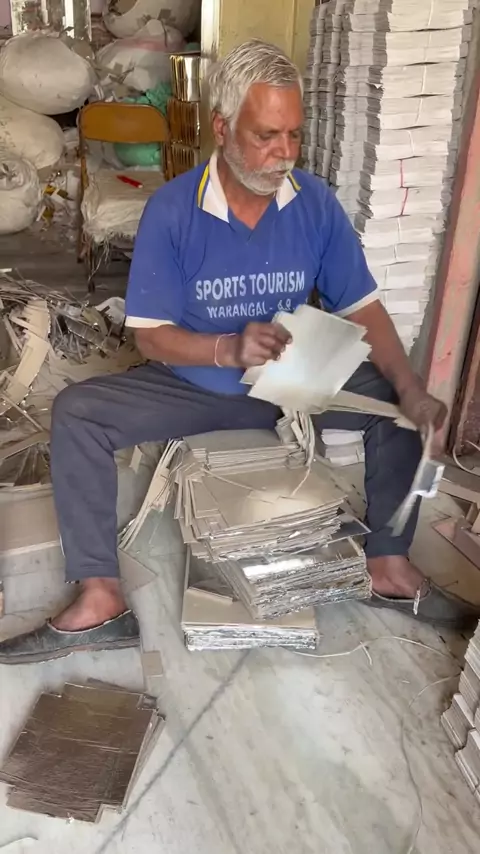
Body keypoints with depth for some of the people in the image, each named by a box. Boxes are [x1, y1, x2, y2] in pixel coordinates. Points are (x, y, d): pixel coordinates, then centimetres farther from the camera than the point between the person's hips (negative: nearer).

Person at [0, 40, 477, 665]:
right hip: (194, 384, -1)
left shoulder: (315, 203, -8)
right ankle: (100, 599, -15)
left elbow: (362, 308, -6)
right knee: (77, 413, -20)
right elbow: (150, 336, -14)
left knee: (394, 400, -14)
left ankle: (389, 567, 0)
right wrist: (230, 349, -34)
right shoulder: (171, 209, -13)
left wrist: (411, 390, -22)